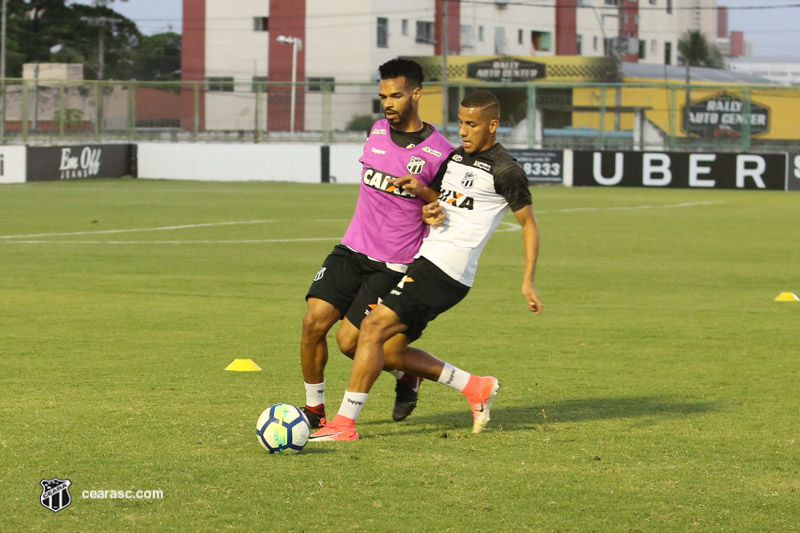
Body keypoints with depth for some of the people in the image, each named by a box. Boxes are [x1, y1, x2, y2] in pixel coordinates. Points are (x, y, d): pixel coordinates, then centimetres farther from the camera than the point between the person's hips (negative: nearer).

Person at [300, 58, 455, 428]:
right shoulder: (377, 133, 8)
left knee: (349, 340, -9)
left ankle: (406, 375, 20)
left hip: (394, 265, -5)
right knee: (314, 321, -11)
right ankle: (314, 408, 4)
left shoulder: (439, 153, -10)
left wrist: (423, 192, -22)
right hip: (352, 249, 5)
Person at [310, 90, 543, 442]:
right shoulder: (454, 157, 17)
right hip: (426, 261, 9)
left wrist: (528, 282, -4)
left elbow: (529, 224, 1)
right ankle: (477, 389, 20)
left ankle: (345, 423, -16)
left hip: (445, 272, -9)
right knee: (391, 352, 9)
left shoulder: (505, 171, -5)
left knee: (373, 328, -17)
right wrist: (427, 211, 3)